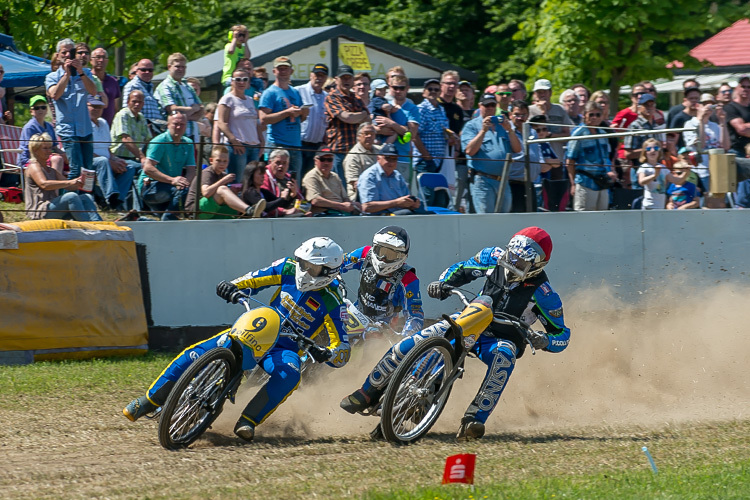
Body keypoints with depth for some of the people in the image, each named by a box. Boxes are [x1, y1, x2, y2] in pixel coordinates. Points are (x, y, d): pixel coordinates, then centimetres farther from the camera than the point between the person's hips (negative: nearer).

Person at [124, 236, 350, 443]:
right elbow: (255, 279, 5)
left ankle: (248, 421, -35)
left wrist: (323, 354, -39)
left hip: (285, 348, -3)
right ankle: (149, 400, -2)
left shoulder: (332, 304, -15)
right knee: (195, 355, -15)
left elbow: (342, 352, -17)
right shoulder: (290, 268, -4)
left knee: (289, 375, -41)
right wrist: (232, 287, -16)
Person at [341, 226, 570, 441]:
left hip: (503, 338, -3)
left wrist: (544, 340, -35)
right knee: (410, 344, -15)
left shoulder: (542, 292, -19)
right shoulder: (495, 257, -8)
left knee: (504, 356, -41)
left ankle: (473, 420, -44)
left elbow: (562, 335, -12)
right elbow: (463, 268, 10)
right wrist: (443, 283, -10)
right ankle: (369, 391, 4)